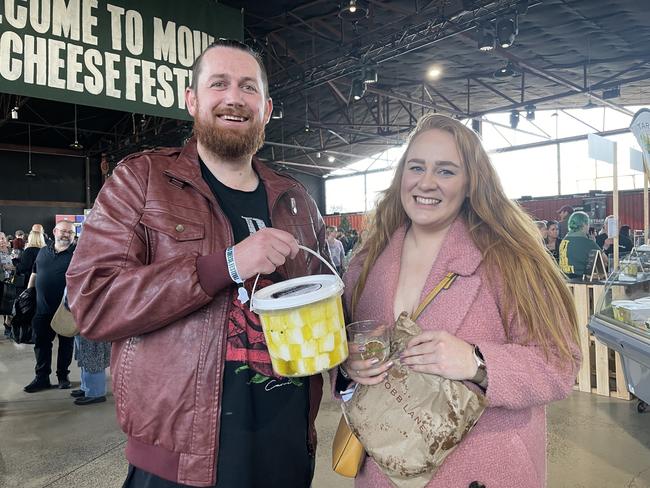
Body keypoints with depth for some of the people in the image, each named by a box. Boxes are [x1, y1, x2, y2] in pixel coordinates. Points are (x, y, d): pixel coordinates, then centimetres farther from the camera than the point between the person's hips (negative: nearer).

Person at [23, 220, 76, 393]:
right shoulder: (43, 252, 10)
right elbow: (34, 274, 19)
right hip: (42, 308, 4)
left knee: (66, 343, 9)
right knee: (41, 342, 10)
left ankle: (63, 375, 23)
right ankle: (42, 377, 22)